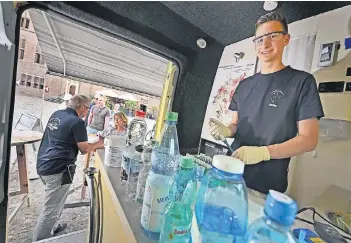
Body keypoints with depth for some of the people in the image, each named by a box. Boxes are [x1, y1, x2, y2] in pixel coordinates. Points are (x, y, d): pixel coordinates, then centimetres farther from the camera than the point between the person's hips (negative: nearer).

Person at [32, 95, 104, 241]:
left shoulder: (56, 114, 8)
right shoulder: (77, 122, -17)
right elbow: (84, 149, -14)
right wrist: (99, 143, 4)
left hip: (43, 165, 9)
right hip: (58, 169, -9)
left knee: (54, 203, 27)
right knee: (51, 209, 6)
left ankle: (50, 229, 43)